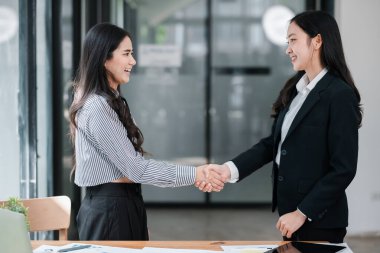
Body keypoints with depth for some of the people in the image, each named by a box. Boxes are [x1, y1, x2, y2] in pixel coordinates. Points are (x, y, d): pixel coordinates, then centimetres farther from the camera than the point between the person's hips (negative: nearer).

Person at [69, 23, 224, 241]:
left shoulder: (111, 101, 14)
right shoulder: (97, 107, -18)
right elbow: (134, 167, -19)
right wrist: (193, 174, -17)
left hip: (120, 206, 10)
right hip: (109, 210, -10)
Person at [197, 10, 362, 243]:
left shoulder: (340, 95, -15)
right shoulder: (294, 89, 9)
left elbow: (344, 169, -17)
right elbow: (273, 144, 7)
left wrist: (302, 213, -16)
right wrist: (230, 169, -6)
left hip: (320, 221, -7)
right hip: (290, 210, 7)